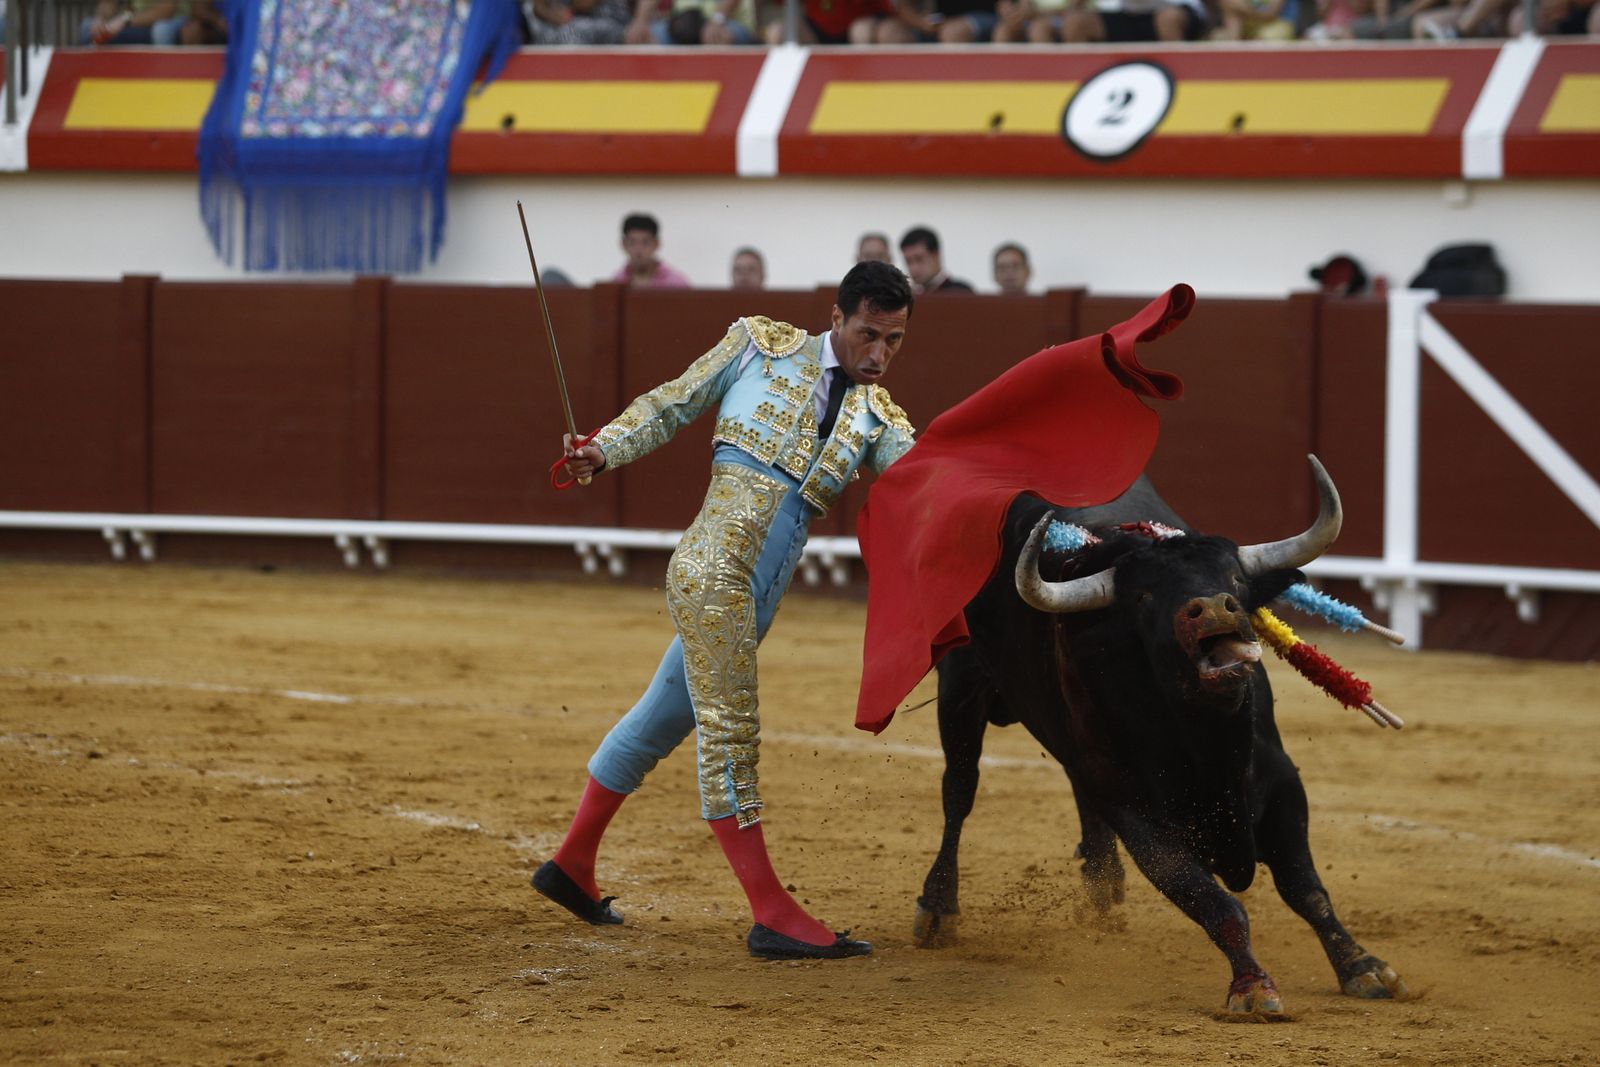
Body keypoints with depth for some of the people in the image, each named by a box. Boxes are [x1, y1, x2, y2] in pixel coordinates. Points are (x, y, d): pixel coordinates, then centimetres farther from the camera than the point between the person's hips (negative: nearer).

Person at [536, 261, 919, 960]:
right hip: (713, 569, -7)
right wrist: (603, 451, -5)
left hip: (751, 600, 7)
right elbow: (671, 406, 9)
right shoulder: (761, 347, 4)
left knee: (663, 719, 17)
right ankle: (773, 915, -8)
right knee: (729, 733, -7)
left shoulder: (877, 420, 14)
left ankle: (572, 864, 31)